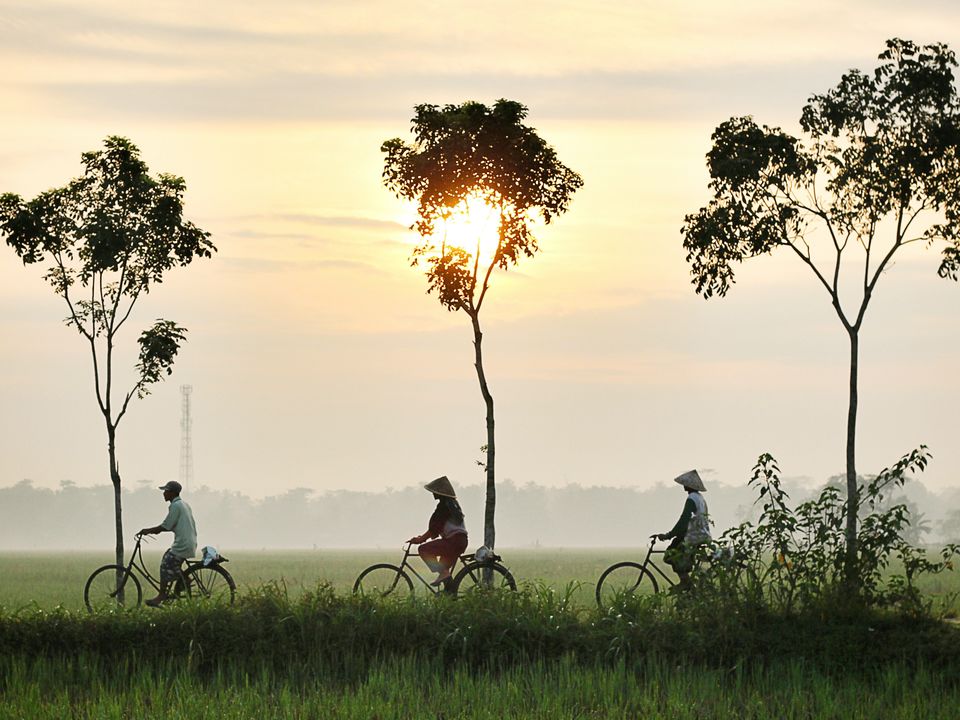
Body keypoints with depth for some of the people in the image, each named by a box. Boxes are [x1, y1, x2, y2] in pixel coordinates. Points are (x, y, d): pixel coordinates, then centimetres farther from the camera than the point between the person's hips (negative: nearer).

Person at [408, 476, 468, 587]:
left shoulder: (444, 506, -10)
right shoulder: (453, 504, 20)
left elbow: (435, 527, -13)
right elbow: (438, 527, 27)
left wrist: (420, 539, -6)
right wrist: (423, 537, 26)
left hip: (453, 541, -10)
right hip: (462, 541, 10)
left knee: (423, 549, -9)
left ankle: (443, 573, -14)